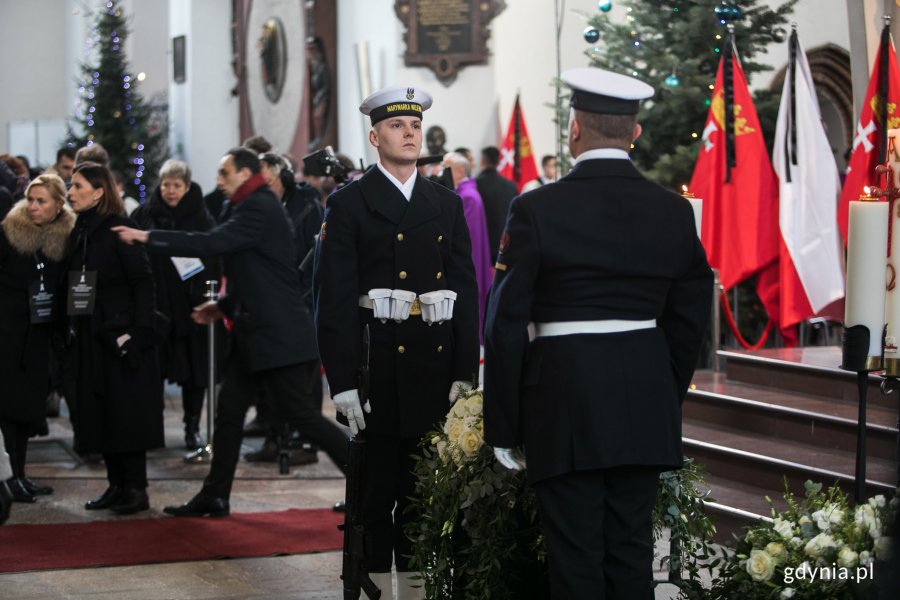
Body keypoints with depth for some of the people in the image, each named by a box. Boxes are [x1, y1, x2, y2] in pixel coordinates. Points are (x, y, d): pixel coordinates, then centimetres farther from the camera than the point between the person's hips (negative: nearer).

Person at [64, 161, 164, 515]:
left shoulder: (119, 229, -10)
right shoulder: (78, 232, 11)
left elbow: (143, 282, -14)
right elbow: (72, 285, 15)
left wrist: (140, 331, -20)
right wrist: (70, 328, 8)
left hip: (121, 336, -7)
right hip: (88, 337, 7)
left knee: (127, 413, -4)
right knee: (97, 413, 8)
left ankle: (136, 489, 3)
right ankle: (117, 485, 16)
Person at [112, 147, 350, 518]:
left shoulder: (260, 208, -15)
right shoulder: (254, 207, 18)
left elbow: (211, 243, -25)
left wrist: (148, 237, -21)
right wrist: (225, 304, 17)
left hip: (277, 333, -10)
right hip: (257, 333, 10)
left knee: (297, 411, -8)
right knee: (229, 408, 10)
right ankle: (214, 497, 15)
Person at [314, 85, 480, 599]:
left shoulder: (447, 203, 12)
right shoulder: (349, 204, 0)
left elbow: (466, 290, 10)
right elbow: (334, 297, -4)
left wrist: (464, 371, 3)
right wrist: (342, 381, -11)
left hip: (436, 362, 4)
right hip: (377, 362, -3)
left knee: (424, 485, 9)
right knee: (377, 485, 1)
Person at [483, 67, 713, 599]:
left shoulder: (537, 210, -9)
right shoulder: (674, 212, 2)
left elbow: (507, 326, -7)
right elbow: (689, 321, 9)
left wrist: (502, 428, 0)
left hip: (564, 403, -4)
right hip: (647, 408, 4)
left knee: (576, 556, 3)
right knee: (632, 550, 12)